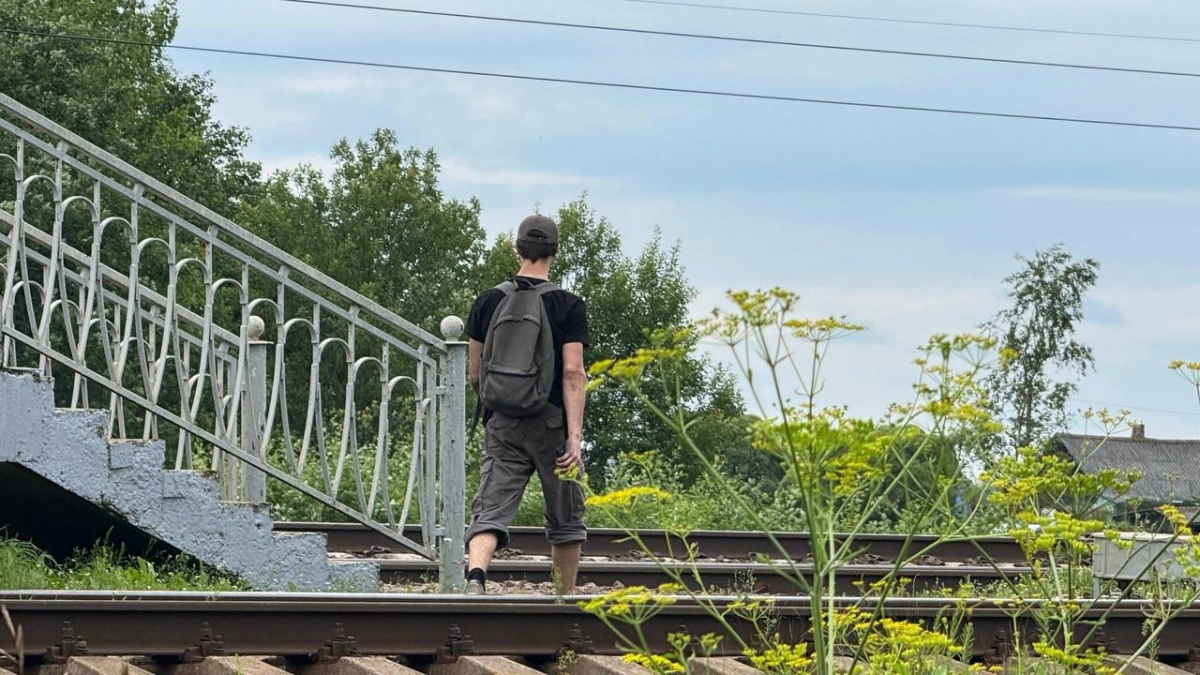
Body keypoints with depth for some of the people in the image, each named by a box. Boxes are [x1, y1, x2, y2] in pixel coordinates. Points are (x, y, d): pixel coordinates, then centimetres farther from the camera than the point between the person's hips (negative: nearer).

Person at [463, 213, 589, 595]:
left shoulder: (488, 302, 6)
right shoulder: (569, 306, -4)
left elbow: (474, 374, 12)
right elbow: (573, 373, -11)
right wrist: (575, 437, -14)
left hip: (502, 424, 2)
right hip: (552, 421, -2)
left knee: (491, 511, -6)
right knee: (565, 519, 14)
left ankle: (476, 575, -33)